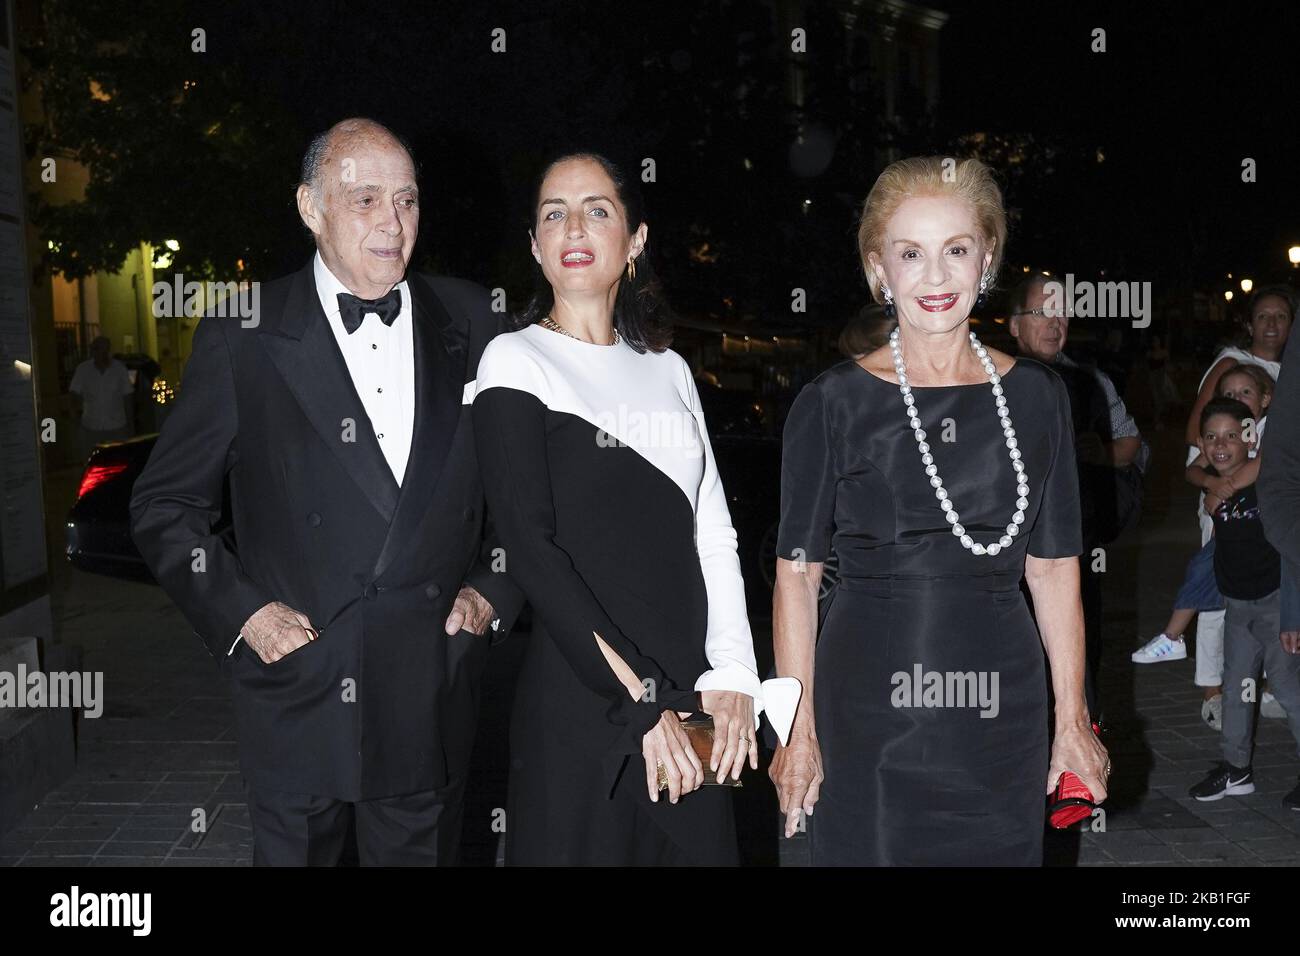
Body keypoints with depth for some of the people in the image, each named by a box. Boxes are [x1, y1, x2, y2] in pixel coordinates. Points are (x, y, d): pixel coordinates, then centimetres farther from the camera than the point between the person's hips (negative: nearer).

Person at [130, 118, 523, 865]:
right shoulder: (244, 336, -4)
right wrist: (239, 612, -8)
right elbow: (166, 504, 2)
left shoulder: (471, 323, 2)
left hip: (434, 710, 2)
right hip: (299, 700, -1)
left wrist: (494, 589, 0)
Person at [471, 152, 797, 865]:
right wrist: (639, 701, -15)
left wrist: (732, 678, -3)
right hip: (577, 706, -4)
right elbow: (531, 548, -11)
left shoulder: (667, 368, 13)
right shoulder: (517, 361, -2)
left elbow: (714, 531, 10)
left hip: (693, 704, 5)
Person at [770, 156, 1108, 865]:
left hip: (1001, 711, 3)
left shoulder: (1036, 396, 5)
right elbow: (797, 573, -3)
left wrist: (1073, 718, 5)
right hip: (868, 719, -2)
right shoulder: (833, 403, -3)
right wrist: (799, 729, -7)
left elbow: (1054, 568, 8)